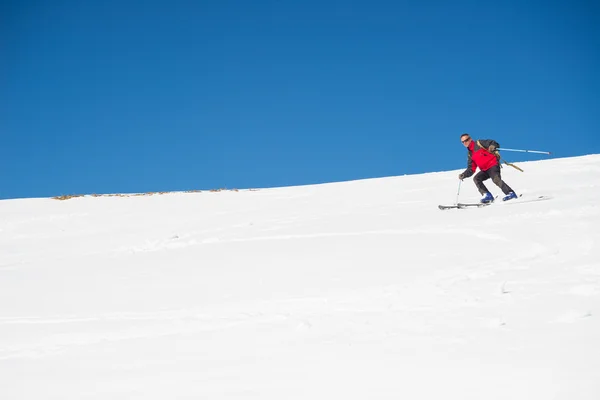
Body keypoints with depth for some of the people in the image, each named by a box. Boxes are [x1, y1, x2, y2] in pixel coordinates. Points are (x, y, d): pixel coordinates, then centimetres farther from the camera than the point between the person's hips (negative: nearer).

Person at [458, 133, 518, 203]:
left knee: (496, 179, -27)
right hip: (485, 170, 8)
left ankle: (510, 193, -31)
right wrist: (463, 175, 0)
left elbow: (495, 144, -6)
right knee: (476, 179, -8)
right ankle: (487, 195, -13)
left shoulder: (479, 143, -1)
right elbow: (471, 169, 15)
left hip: (493, 165, -8)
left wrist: (492, 147, -29)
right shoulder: (470, 155, 18)